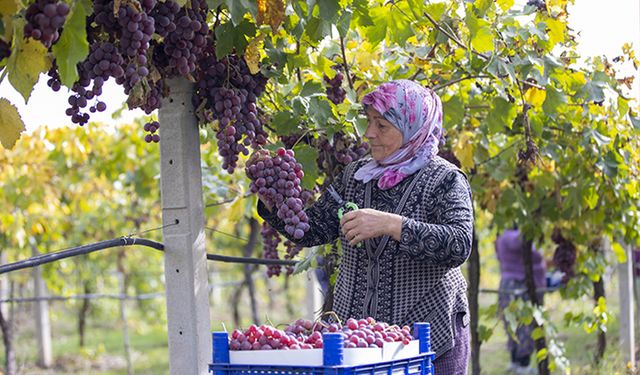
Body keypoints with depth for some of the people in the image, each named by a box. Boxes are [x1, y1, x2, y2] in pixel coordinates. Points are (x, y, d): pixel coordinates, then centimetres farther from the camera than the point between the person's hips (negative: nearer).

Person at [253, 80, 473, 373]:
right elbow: (312, 230, 10)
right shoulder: (355, 176, 9)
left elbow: (459, 245, -23)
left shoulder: (445, 180, -8)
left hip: (429, 336, -4)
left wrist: (390, 224, -31)